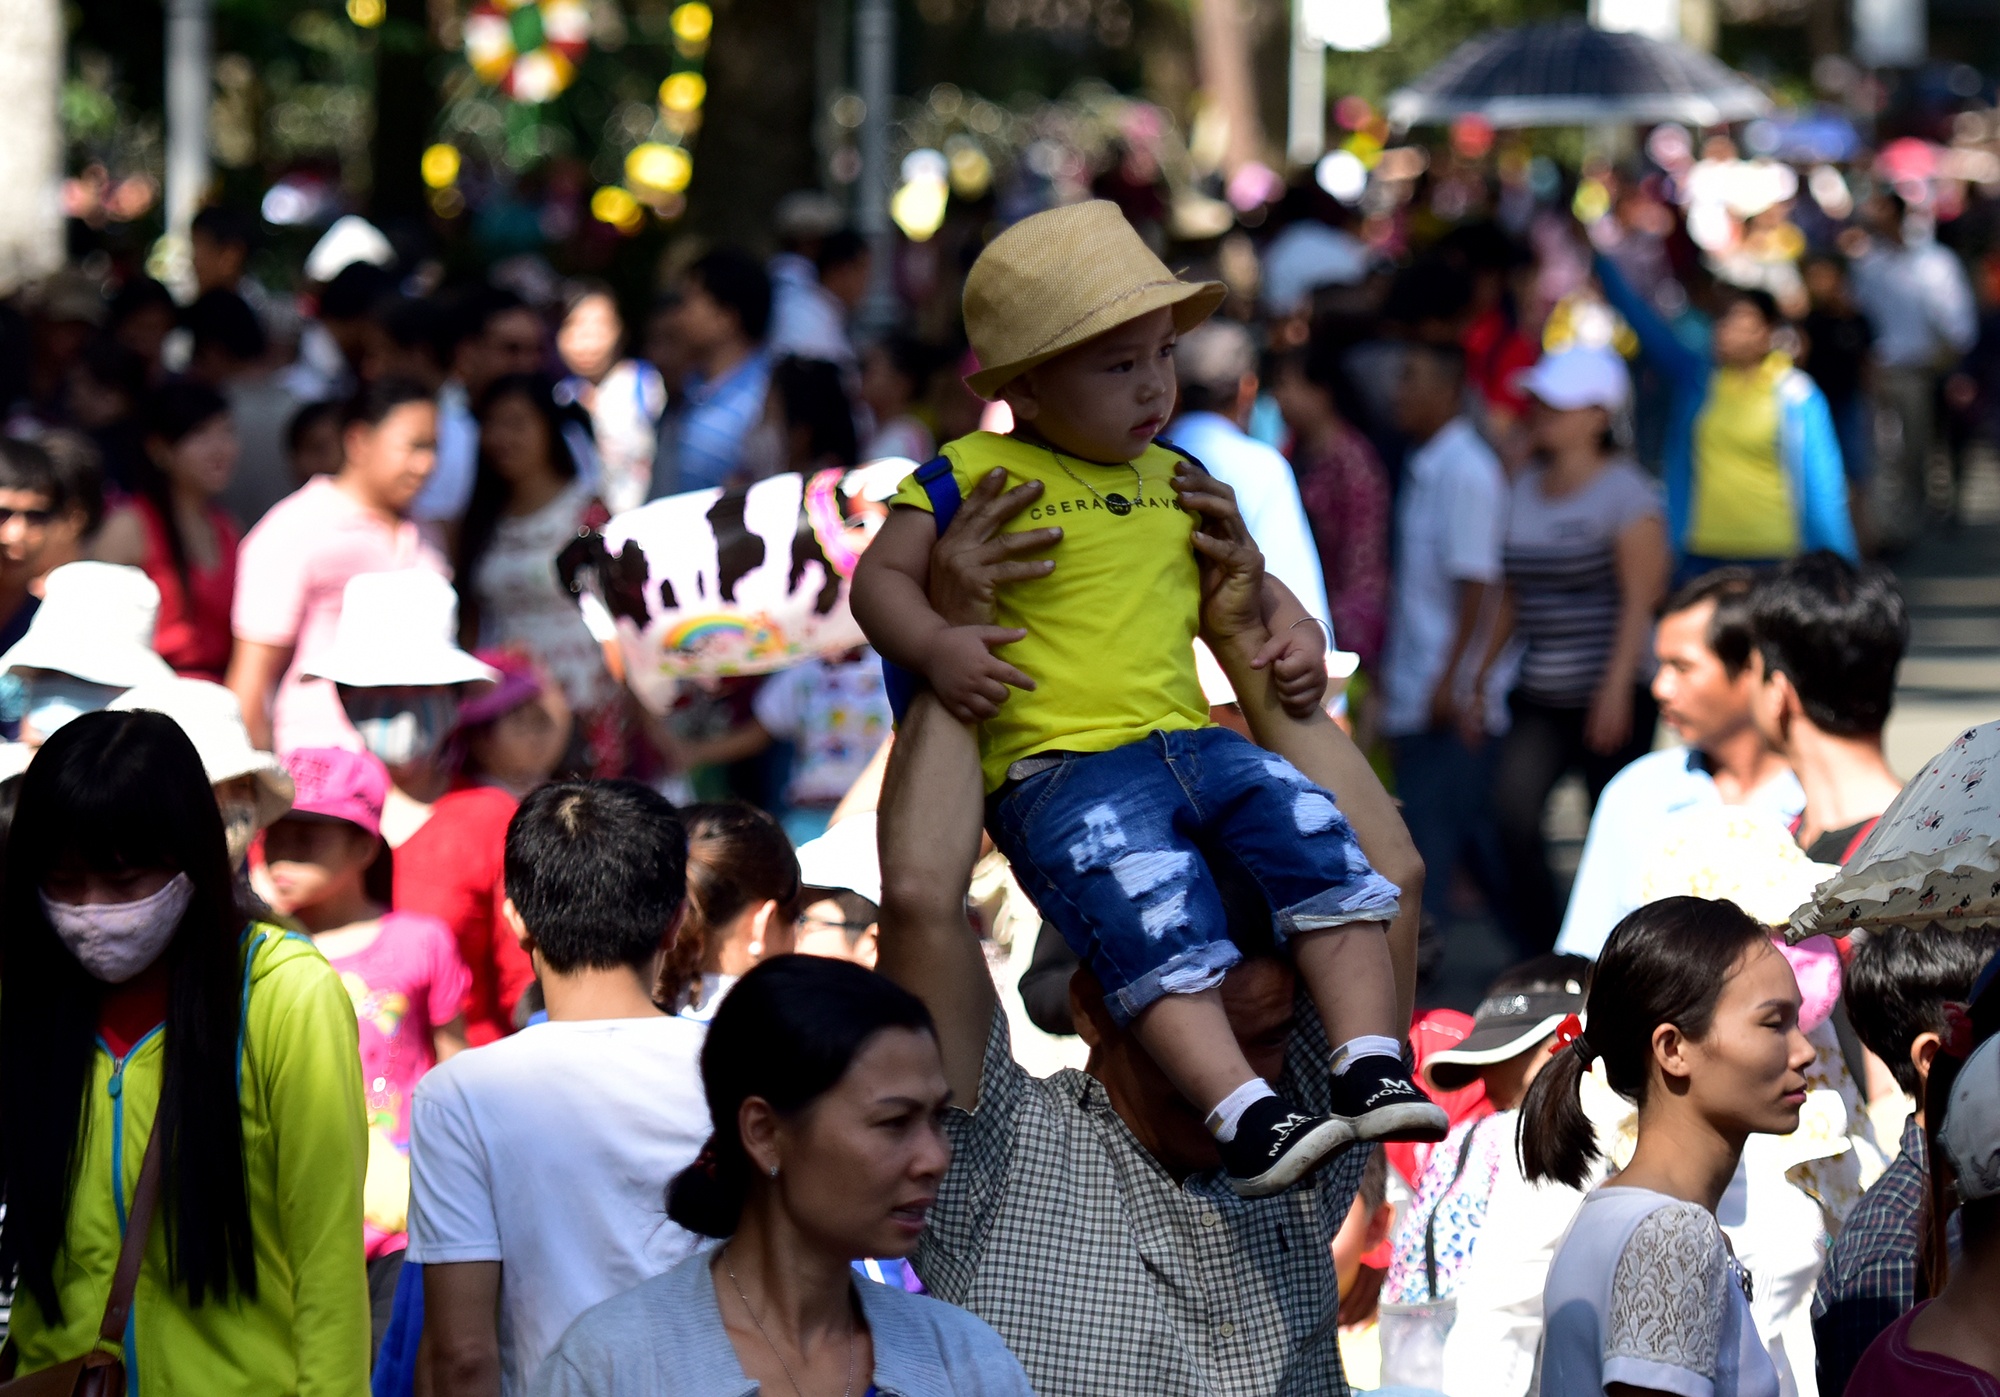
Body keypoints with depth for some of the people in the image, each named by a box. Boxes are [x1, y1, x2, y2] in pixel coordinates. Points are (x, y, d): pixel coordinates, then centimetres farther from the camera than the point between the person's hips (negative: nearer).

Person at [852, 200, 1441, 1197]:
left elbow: (1242, 585, 35)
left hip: (1192, 738, 6)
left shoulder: (1175, 482, 22)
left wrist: (1293, 630, 14)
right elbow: (881, 577, 1)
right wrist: (937, 646, -18)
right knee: (1160, 929, -27)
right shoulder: (974, 476, 4)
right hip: (1059, 768, -6)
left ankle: (1372, 1066, -18)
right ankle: (1246, 1116, -36)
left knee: (1322, 843, -16)